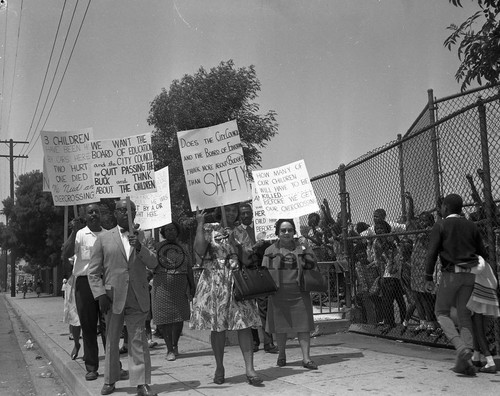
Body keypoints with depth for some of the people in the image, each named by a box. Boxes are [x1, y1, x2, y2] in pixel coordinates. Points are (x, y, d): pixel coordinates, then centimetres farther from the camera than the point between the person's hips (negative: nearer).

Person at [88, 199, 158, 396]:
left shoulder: (143, 237, 10)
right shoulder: (104, 238, 5)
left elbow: (153, 263, -1)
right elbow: (94, 271, 3)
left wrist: (140, 247, -17)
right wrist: (100, 294, -8)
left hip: (137, 298, 0)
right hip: (113, 298, 0)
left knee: (138, 340, 0)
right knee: (111, 341, 11)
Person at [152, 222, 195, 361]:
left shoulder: (183, 247, 10)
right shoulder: (157, 247, 5)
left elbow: (189, 269, 12)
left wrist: (192, 286, 10)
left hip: (180, 285, 2)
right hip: (162, 285, -1)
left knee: (179, 317, 4)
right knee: (163, 318, -3)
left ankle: (175, 345, 27)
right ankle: (169, 349, 9)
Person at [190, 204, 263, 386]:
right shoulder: (210, 228, 3)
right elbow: (199, 250, -14)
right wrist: (200, 224, -14)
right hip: (215, 282, -2)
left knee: (245, 324, -6)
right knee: (217, 326, 4)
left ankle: (249, 369, -3)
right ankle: (219, 367, 20)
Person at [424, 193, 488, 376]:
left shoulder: (440, 226, -1)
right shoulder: (471, 226, 11)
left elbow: (432, 253, -9)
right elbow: (482, 252, 14)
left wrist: (429, 278, -6)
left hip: (451, 273, -4)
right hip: (469, 274, 4)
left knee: (442, 312, 8)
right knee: (464, 315, 8)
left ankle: (462, 348, -14)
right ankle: (464, 361, 1)